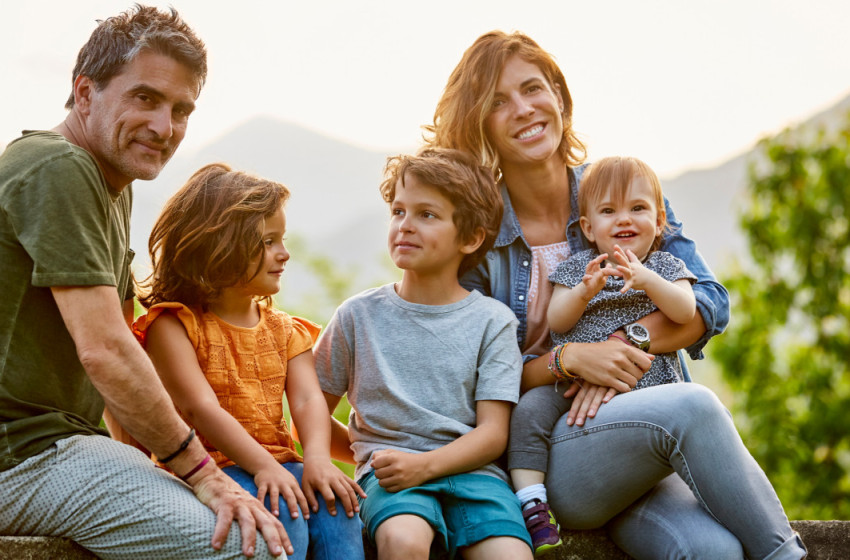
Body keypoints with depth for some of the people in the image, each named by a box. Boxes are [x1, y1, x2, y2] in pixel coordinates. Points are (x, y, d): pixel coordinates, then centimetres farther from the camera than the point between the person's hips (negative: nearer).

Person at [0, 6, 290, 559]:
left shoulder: (115, 186, 18)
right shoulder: (58, 170, -15)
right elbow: (105, 352, -21)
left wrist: (165, 457, 7)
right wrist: (200, 471, -16)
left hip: (67, 438, 10)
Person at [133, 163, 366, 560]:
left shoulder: (284, 330, 17)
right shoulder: (172, 326, -3)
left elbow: (307, 399, 1)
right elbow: (200, 408, -15)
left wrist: (317, 459, -20)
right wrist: (263, 465, -27)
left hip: (278, 464, 5)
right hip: (209, 467, -5)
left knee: (337, 506, -23)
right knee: (283, 511, -32)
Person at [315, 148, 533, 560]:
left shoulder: (491, 321, 7)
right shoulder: (360, 315, 10)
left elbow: (493, 433, 0)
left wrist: (425, 464, -16)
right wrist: (372, 452, 3)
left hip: (469, 469, 0)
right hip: (391, 477, 0)